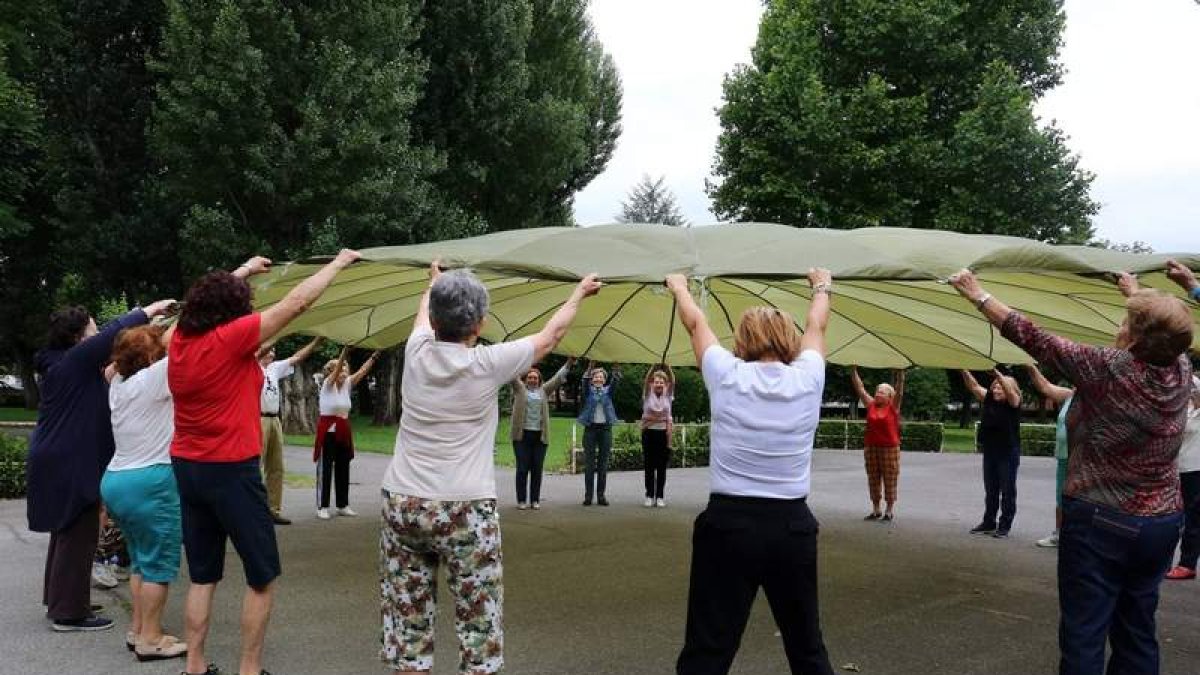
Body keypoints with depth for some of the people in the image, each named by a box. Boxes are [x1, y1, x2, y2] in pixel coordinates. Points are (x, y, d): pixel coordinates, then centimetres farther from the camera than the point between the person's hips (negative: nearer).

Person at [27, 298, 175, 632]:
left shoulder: (62, 362, 13)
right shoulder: (75, 360, -15)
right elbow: (112, 334, -17)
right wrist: (149, 311, -9)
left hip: (61, 461, 11)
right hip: (70, 464, -10)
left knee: (66, 533, 18)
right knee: (77, 536, -5)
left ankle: (58, 601, 29)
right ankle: (69, 612, 1)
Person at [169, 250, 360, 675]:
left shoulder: (181, 338, 2)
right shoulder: (231, 337, -15)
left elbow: (207, 298, 24)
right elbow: (297, 301, -12)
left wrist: (244, 270, 36)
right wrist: (340, 262, 0)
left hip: (187, 467, 7)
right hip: (231, 470, -7)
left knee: (202, 575, 16)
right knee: (263, 577, 5)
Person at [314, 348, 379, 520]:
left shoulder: (347, 385, 7)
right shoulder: (327, 384, -8)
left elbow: (362, 371, -1)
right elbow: (336, 370, -24)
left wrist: (374, 356, -11)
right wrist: (345, 350, -36)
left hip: (344, 430, 6)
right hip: (328, 430, -6)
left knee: (343, 468, 9)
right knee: (325, 469, -2)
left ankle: (343, 505, 16)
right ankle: (322, 507, 2)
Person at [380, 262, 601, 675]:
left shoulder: (417, 353, 1)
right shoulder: (487, 364, -8)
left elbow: (424, 313, 26)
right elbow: (550, 335, 8)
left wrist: (435, 283, 47)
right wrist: (579, 294, 26)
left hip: (401, 503, 4)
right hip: (464, 510, -4)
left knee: (407, 630, 9)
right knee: (479, 626, 4)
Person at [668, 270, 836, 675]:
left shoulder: (728, 376, -3)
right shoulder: (808, 379, 1)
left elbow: (695, 323, 15)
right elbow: (816, 327, 22)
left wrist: (678, 287, 34)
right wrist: (822, 288, 42)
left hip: (728, 524, -2)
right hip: (793, 527, 2)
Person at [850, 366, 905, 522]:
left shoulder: (893, 406, -2)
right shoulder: (870, 405, 6)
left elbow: (899, 388, -11)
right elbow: (859, 388, 5)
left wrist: (900, 370, -19)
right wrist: (853, 370, -2)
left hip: (890, 448, -4)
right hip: (870, 447, 4)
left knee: (890, 480, 2)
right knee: (873, 480, 9)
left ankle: (890, 511, 12)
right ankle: (876, 510, 19)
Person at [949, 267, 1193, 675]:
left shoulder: (1108, 369, -18)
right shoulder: (1181, 370, -2)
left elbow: (1034, 339, -14)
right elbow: (1164, 334, 21)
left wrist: (978, 296, -4)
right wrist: (1139, 299, 38)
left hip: (1100, 520, -6)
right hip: (1162, 521, 7)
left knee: (1084, 636, 0)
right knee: (1138, 634, 15)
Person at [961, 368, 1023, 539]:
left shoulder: (1013, 402, -6)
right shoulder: (988, 400, 6)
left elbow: (1009, 389, -25)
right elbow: (974, 387, 1)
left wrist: (996, 373, -36)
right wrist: (964, 371, -12)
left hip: (1008, 453, -5)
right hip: (989, 452, 5)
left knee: (1007, 490, 2)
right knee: (990, 490, 14)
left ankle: (1004, 526, 8)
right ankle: (989, 522, 23)